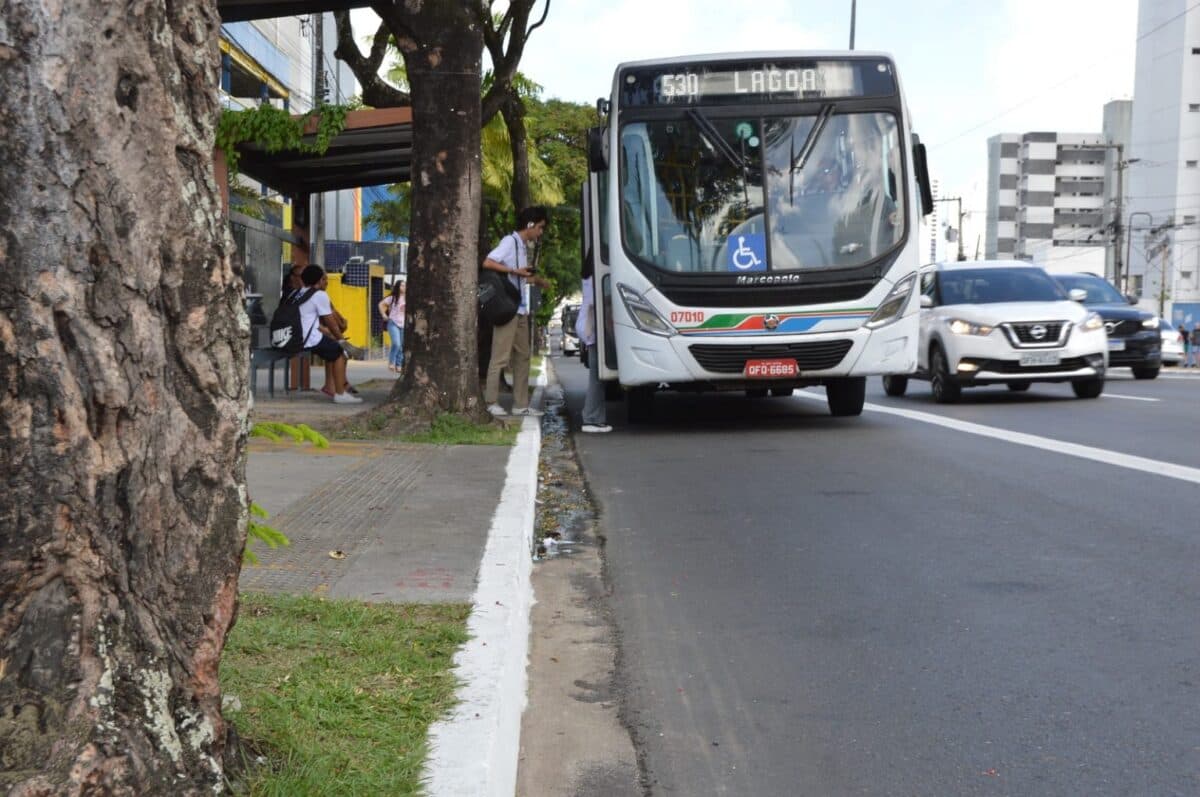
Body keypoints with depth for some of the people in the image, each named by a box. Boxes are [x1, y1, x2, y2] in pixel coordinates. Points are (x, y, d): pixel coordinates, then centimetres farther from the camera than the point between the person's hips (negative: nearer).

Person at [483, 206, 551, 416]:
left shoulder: (523, 246, 17)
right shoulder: (510, 241, -8)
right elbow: (488, 263, -17)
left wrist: (536, 280, 17)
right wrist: (515, 271, -17)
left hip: (520, 310, 9)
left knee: (522, 357, 10)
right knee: (500, 357, -6)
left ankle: (521, 404, 14)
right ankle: (491, 402, -1)